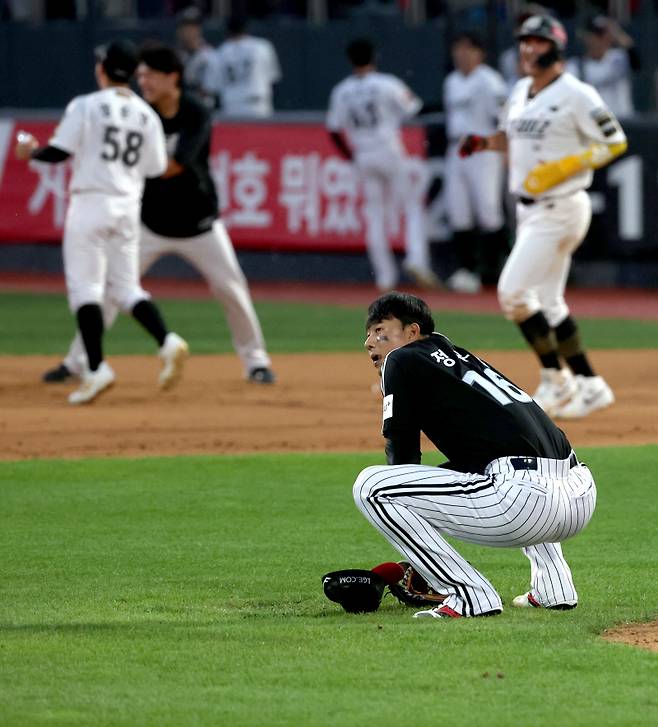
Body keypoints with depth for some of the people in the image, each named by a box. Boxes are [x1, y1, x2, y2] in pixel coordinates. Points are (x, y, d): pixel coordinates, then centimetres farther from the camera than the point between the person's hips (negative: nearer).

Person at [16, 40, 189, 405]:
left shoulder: (86, 106, -7)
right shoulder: (146, 114, 8)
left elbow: (58, 152, -11)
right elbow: (155, 168, 9)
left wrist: (31, 151, 9)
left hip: (90, 201, -5)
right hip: (128, 207, 5)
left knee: (84, 286, -2)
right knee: (125, 287, 14)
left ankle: (96, 368, -12)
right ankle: (167, 341, -8)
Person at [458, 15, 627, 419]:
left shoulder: (575, 95, -13)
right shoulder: (521, 92, 12)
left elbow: (615, 142, -12)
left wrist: (565, 167, -21)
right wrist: (484, 143, 5)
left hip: (560, 209, -9)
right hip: (530, 210, 9)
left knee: (514, 290, -14)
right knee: (547, 304, 11)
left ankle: (556, 380, -5)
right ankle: (590, 386, 19)